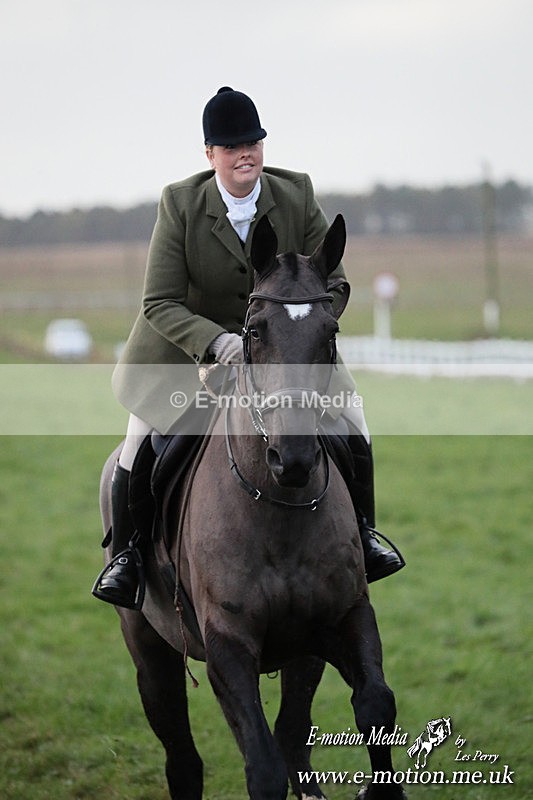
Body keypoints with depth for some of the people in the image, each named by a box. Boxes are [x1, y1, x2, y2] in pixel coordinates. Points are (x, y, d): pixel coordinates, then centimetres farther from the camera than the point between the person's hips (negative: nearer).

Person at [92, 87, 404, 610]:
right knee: (142, 439, -9)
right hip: (189, 345, -2)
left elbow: (332, 284, -6)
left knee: (350, 416, -7)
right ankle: (126, 553, 11)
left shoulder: (296, 194, -13)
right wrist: (217, 341, -37)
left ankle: (362, 533, 12)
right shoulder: (178, 204, -19)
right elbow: (159, 303, -21)